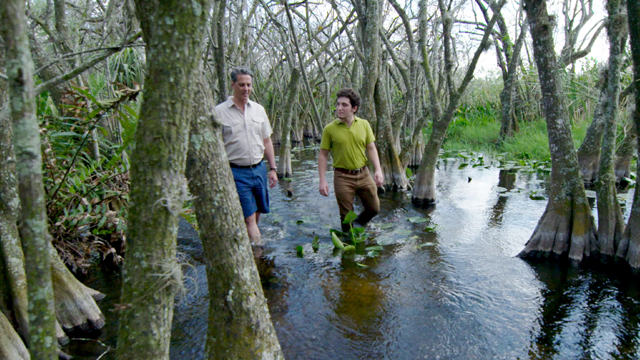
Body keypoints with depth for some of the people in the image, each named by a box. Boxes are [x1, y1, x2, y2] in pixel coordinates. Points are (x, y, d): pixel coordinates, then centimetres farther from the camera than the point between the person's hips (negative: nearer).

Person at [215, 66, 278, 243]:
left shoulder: (258, 109, 10)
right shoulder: (220, 111, -4)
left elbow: (267, 141, 15)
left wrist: (272, 168, 12)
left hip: (259, 169, 5)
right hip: (236, 172, -5)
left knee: (257, 213, 12)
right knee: (249, 217, -5)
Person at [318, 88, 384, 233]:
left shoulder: (364, 124, 2)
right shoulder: (330, 129, -7)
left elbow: (371, 148, 6)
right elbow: (323, 155, -4)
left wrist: (378, 169, -7)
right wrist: (322, 180, -10)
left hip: (363, 173, 3)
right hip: (343, 177, -3)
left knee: (374, 208, 11)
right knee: (346, 215, 6)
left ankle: (358, 225, 40)